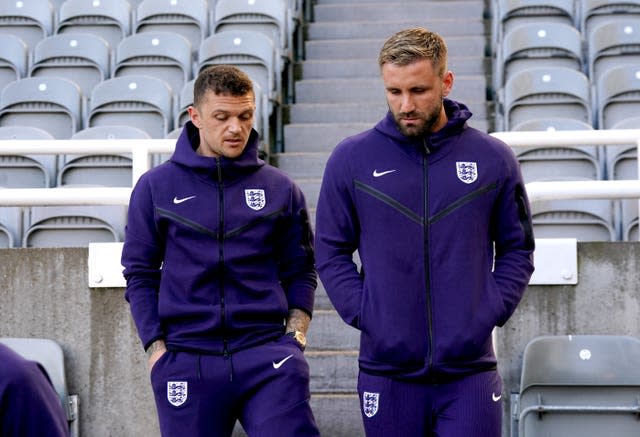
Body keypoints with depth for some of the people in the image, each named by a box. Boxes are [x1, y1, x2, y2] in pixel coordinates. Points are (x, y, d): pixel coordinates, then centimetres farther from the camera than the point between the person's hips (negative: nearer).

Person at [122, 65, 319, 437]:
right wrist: (156, 348, 0)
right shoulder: (156, 187, 6)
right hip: (186, 360, 0)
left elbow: (300, 270, 15)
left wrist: (296, 333, 2)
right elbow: (140, 275, 7)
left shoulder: (280, 189, 9)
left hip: (268, 354, 0)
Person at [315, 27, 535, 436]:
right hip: (387, 369, 0)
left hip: (471, 370, 0)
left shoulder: (494, 158, 2)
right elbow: (331, 251, 6)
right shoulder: (351, 159, 1)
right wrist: (362, 312, -6)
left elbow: (517, 249, 10)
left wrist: (491, 311, -2)